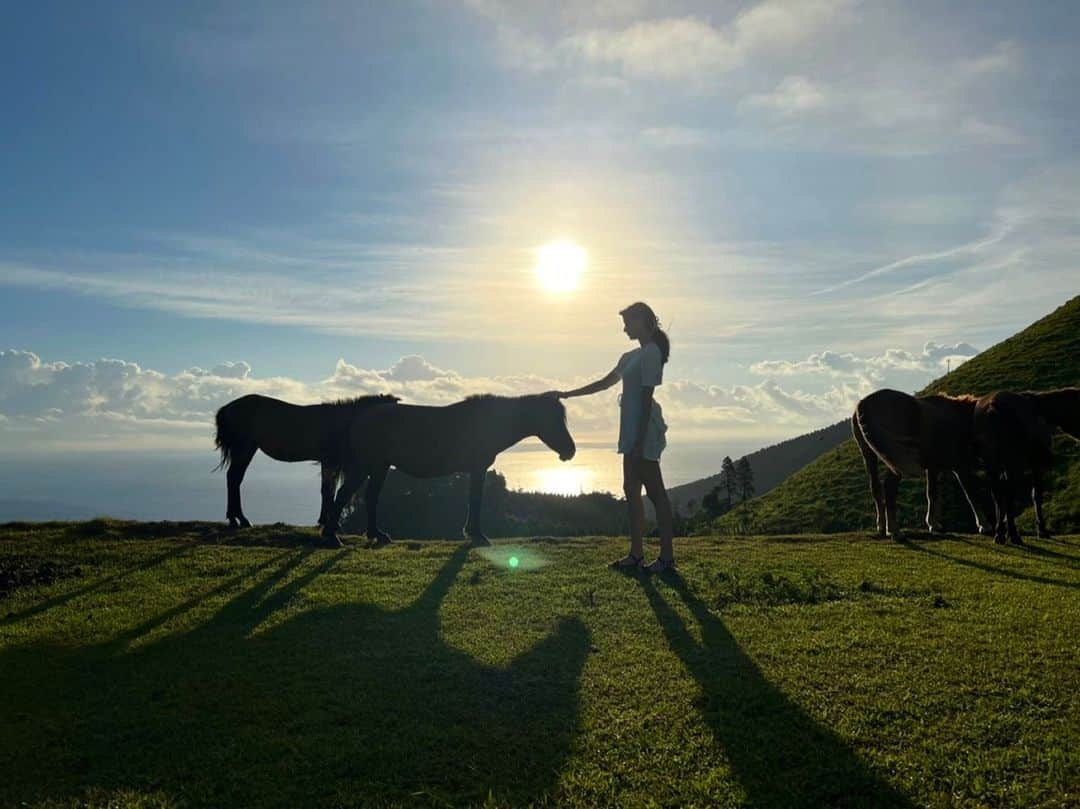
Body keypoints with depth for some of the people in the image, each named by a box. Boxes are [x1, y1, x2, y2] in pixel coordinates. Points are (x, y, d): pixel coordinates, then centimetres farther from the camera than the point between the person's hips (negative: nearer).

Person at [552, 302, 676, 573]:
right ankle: (636, 554, 17)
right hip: (632, 431, 10)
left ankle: (667, 557, 1)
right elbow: (605, 383, 26)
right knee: (631, 490, 11)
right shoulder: (632, 356, 18)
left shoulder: (651, 353, -11)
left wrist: (640, 440, -20)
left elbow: (646, 397, -17)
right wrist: (567, 394, 26)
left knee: (655, 491, -6)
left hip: (645, 431, -10)